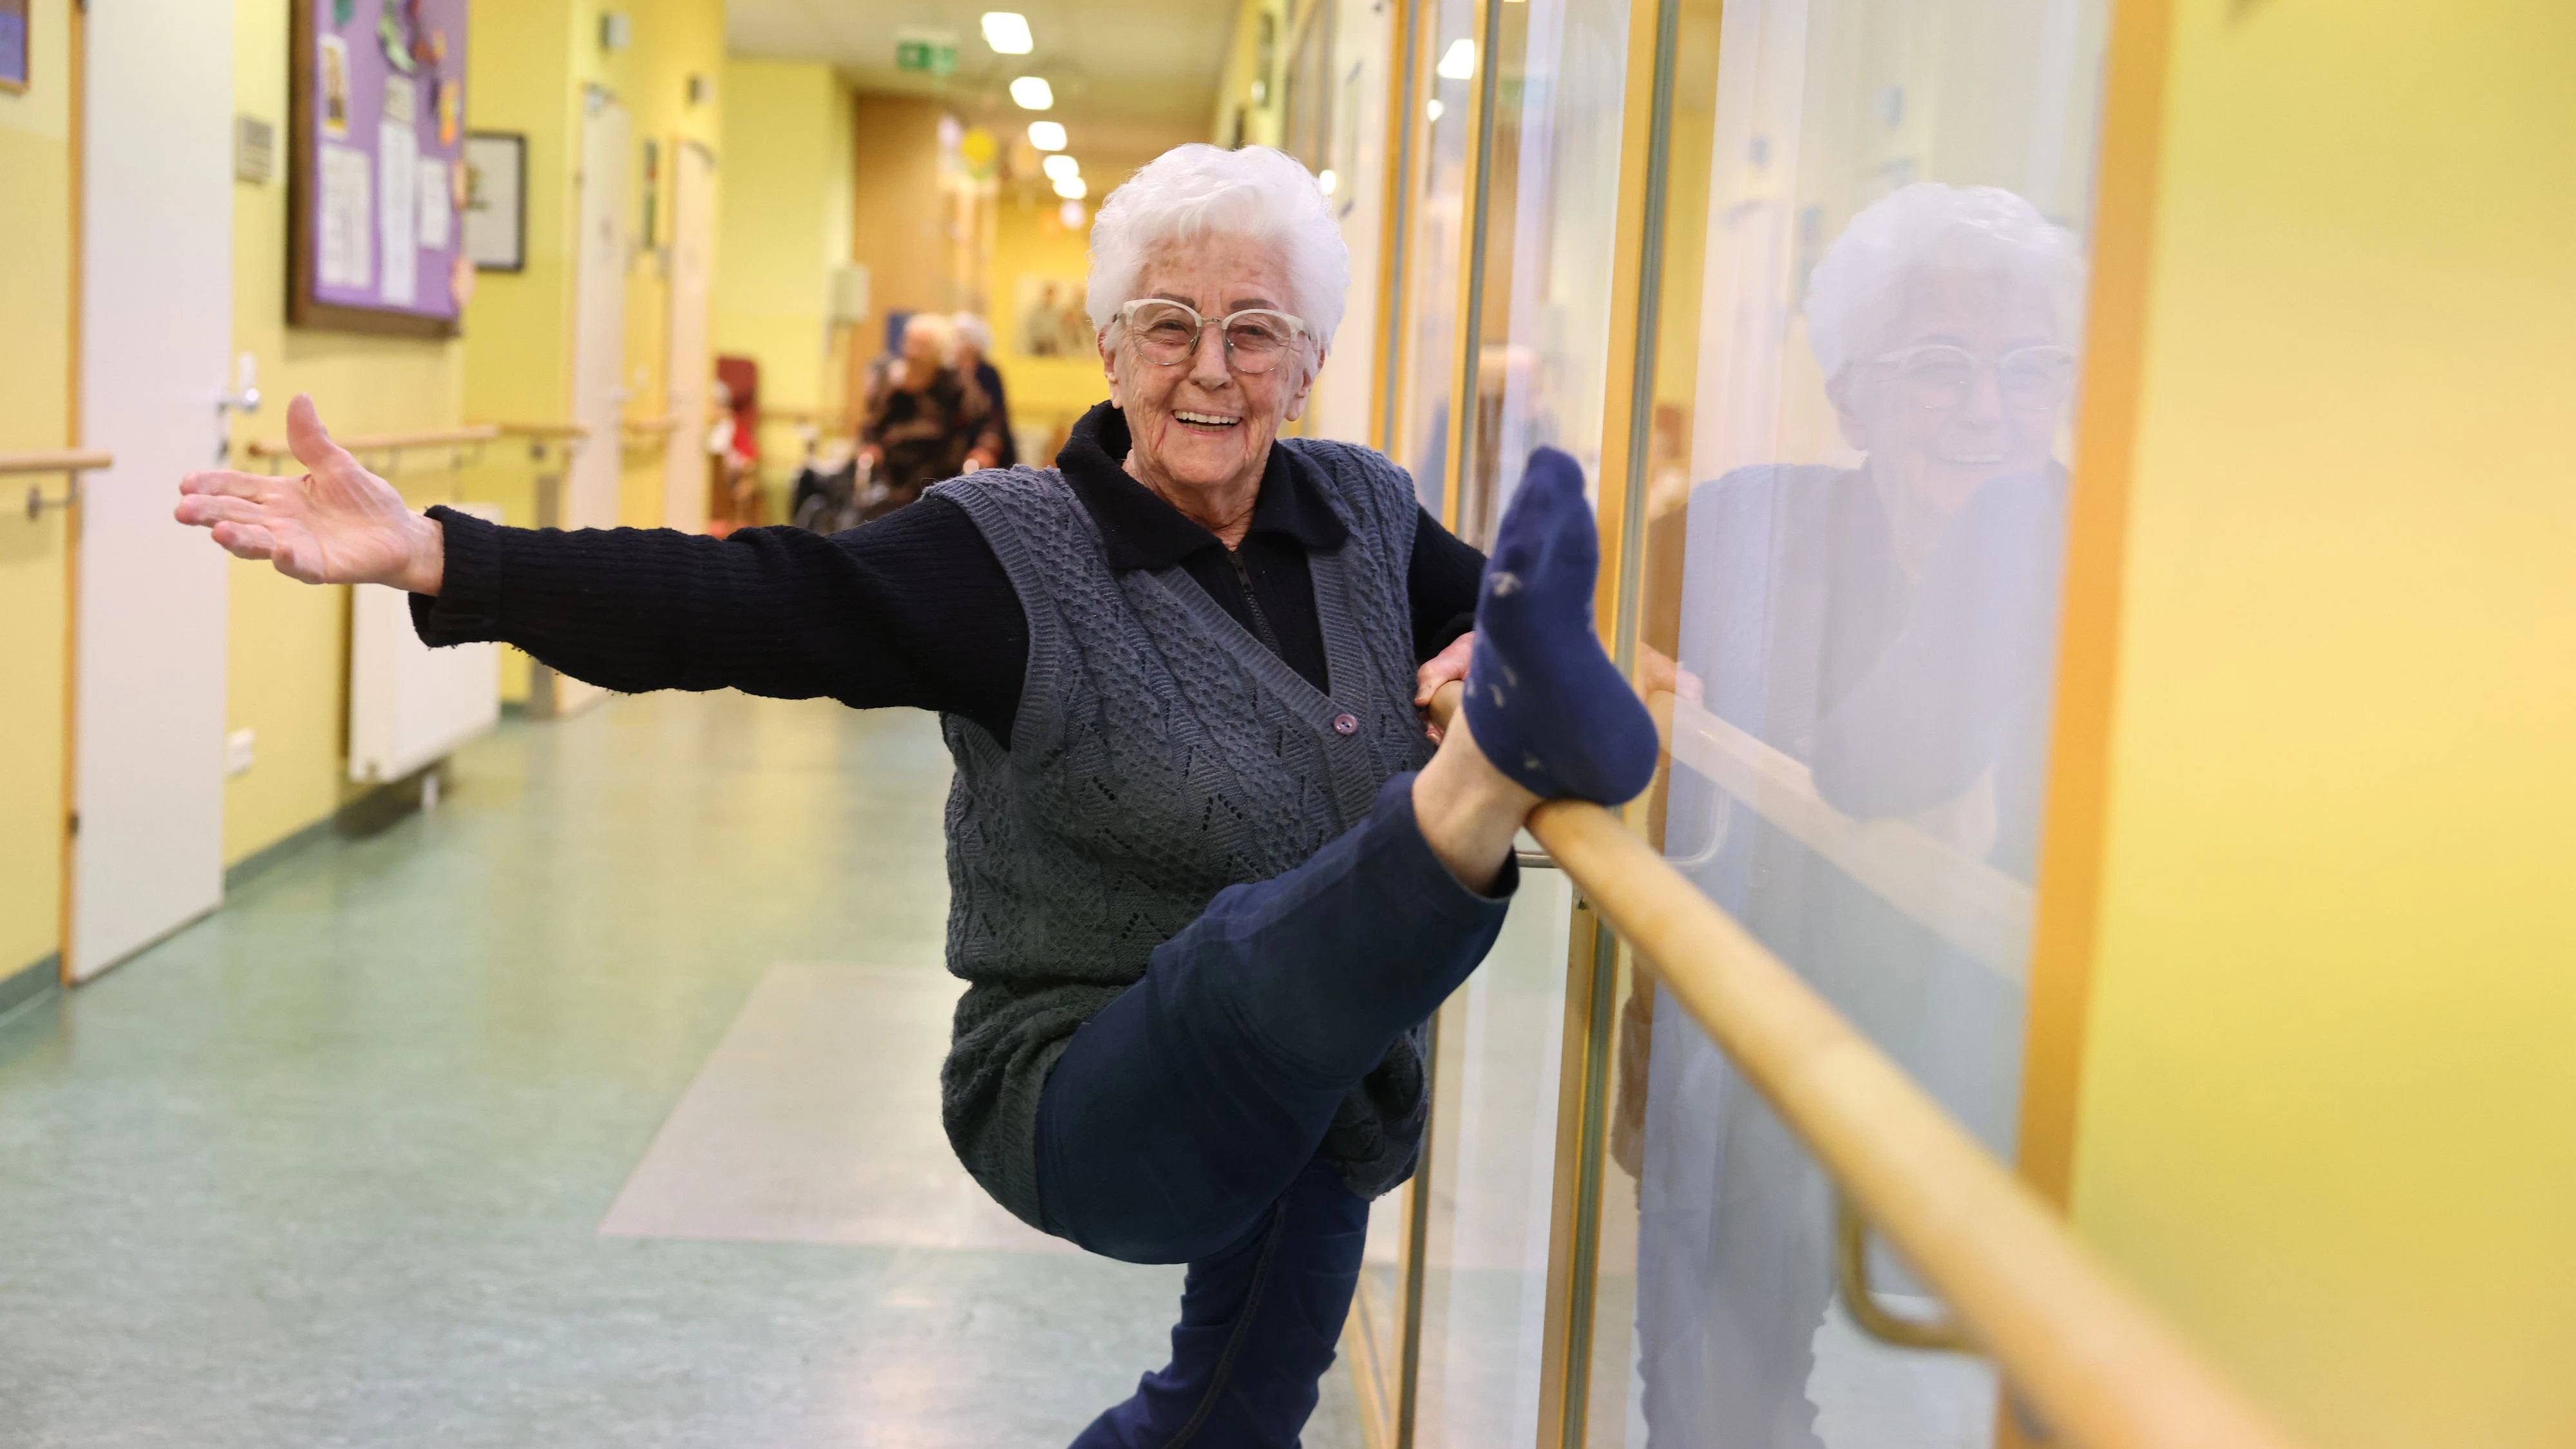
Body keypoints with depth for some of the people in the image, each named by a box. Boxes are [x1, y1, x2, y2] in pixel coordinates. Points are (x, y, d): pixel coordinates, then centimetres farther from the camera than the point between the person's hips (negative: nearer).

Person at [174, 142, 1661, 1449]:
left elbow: (1481, 598, 16)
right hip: (1097, 1109, -6)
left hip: (1317, 1123, 7)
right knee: (1262, 958, -41)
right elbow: (732, 605, -28)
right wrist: (436, 557, -41)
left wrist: (1484, 655, -11)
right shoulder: (1011, 553, -17)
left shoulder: (1364, 510, 0)